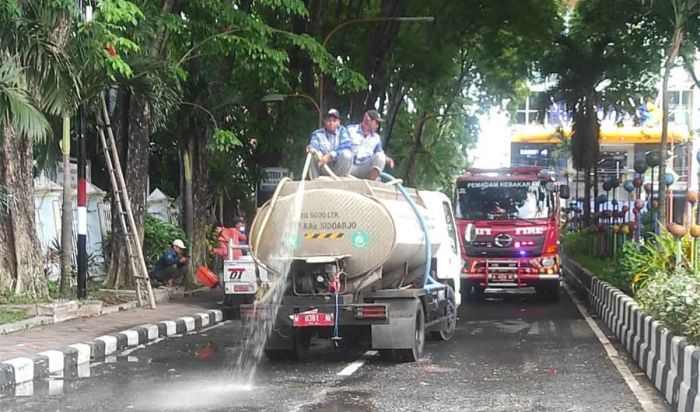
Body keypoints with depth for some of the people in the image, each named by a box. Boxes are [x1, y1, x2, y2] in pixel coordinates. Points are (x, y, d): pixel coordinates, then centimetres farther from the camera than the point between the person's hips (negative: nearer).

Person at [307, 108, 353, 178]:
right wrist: (311, 148, -42)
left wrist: (330, 155, -27)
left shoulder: (342, 130, 6)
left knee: (347, 154, -29)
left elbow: (347, 145, -13)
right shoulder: (317, 133, 7)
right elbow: (314, 145, -14)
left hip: (339, 168, 0)